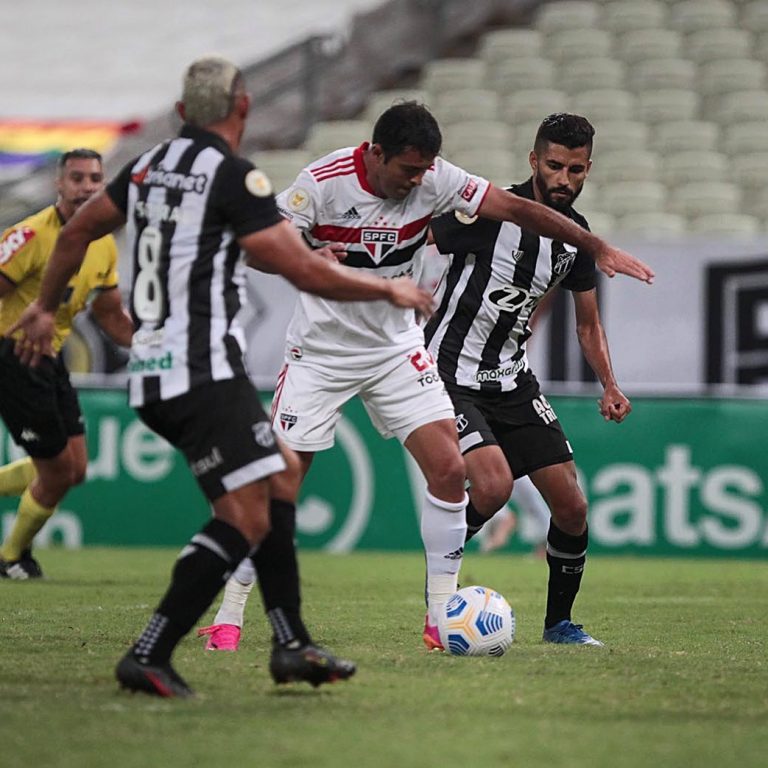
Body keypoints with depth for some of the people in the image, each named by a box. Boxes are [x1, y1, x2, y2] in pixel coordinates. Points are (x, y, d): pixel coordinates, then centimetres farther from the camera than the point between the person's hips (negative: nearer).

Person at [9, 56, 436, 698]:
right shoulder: (233, 176, -12)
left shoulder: (150, 165, 13)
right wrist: (388, 289, 1)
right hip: (204, 374, -9)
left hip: (153, 374, 9)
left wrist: (46, 307, 39)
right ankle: (149, 656, -14)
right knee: (245, 518, -8)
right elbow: (305, 271, -13)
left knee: (281, 472, 16)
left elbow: (77, 232, 24)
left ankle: (291, 644, 13)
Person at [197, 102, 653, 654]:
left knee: (448, 469, -10)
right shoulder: (323, 182, -20)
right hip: (320, 352, -3)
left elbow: (517, 209, -10)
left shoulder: (435, 180, -12)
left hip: (397, 349, 3)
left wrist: (597, 247, -13)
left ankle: (442, 618, 0)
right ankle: (228, 616, 6)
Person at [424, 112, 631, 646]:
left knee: (572, 506, 0)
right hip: (453, 375, -6)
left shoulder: (576, 235, 5)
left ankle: (560, 622, 19)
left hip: (512, 379, 6)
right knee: (493, 485, -27)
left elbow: (588, 322, 17)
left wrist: (609, 386, 3)